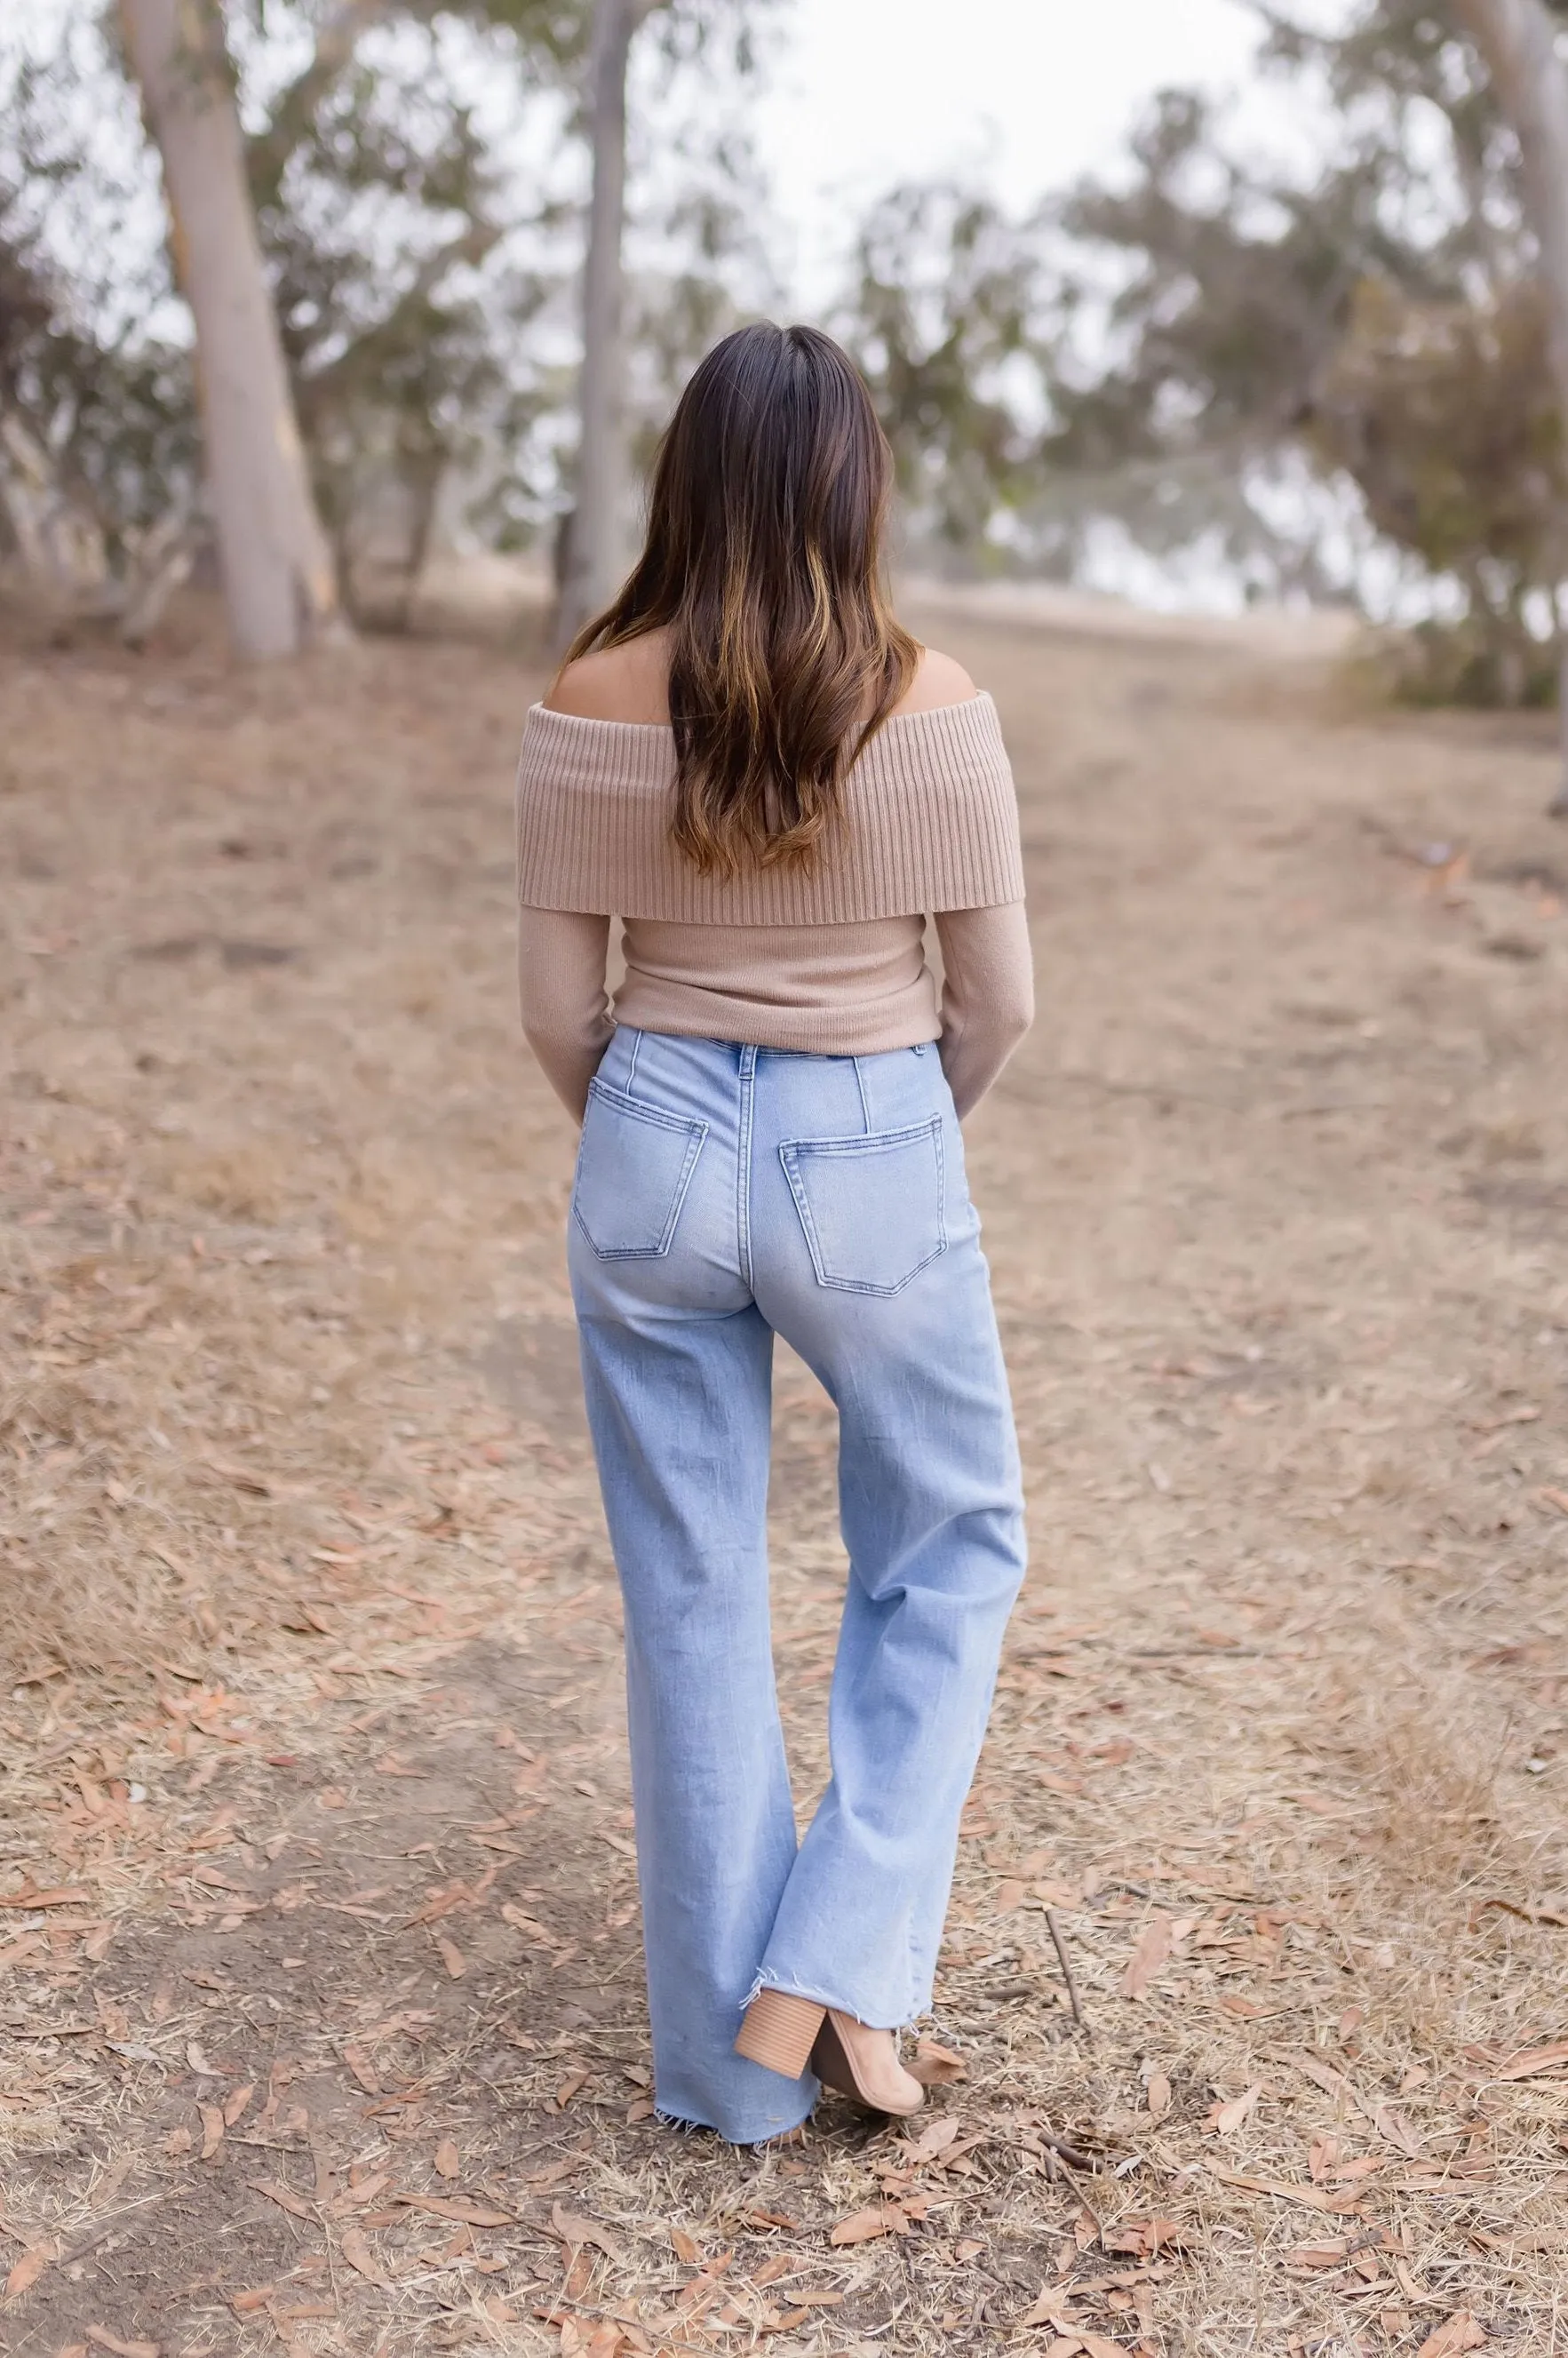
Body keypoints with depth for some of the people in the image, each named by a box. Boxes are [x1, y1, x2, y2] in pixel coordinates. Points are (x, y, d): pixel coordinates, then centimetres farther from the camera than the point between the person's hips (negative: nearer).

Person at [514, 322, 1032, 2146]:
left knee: (691, 1601, 14)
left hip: (655, 1155, 2)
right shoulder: (927, 706, -11)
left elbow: (558, 1003, -1)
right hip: (871, 1166, -2)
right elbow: (998, 998, -5)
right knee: (951, 1552, 22)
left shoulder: (589, 707, -6)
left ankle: (728, 2063, 27)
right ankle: (838, 1971, 14)